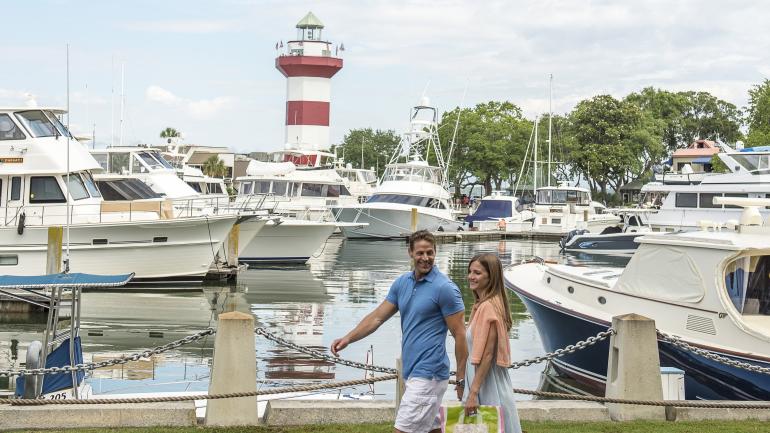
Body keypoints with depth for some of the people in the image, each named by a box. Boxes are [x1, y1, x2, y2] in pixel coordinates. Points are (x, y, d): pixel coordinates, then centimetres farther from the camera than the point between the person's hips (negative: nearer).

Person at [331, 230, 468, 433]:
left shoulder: (445, 288, -13)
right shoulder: (402, 283, 9)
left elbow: (460, 335, -11)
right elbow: (378, 317, 10)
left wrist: (461, 380, -11)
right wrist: (348, 338, -4)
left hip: (428, 376, -8)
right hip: (413, 372, 8)